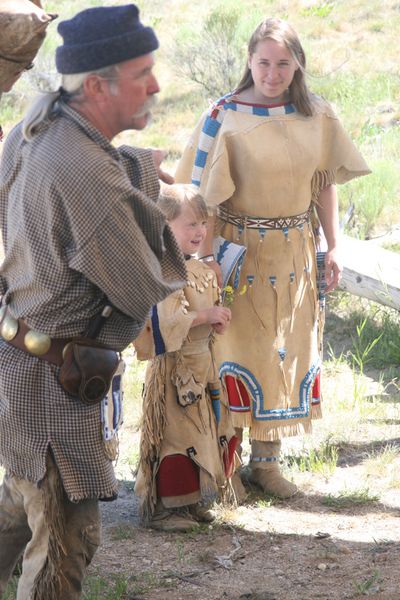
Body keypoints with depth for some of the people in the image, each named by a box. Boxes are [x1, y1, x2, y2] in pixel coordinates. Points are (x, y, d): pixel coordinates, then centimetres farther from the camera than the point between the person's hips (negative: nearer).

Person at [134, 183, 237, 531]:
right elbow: (165, 320, -27)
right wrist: (205, 316, -24)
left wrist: (219, 321, 1)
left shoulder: (202, 270, 11)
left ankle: (191, 500, 26)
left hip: (203, 364, 9)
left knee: (207, 433, 14)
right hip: (173, 368, -9)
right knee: (176, 436, -5)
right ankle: (161, 507, 4)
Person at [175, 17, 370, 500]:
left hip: (294, 253, 4)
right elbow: (202, 193, -12)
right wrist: (206, 257, -17)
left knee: (288, 351, 10)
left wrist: (332, 247, 6)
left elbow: (325, 184, 9)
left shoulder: (316, 116, 0)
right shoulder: (223, 116, -12)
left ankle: (267, 460, 23)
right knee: (234, 350, 3)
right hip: (238, 251, -4)